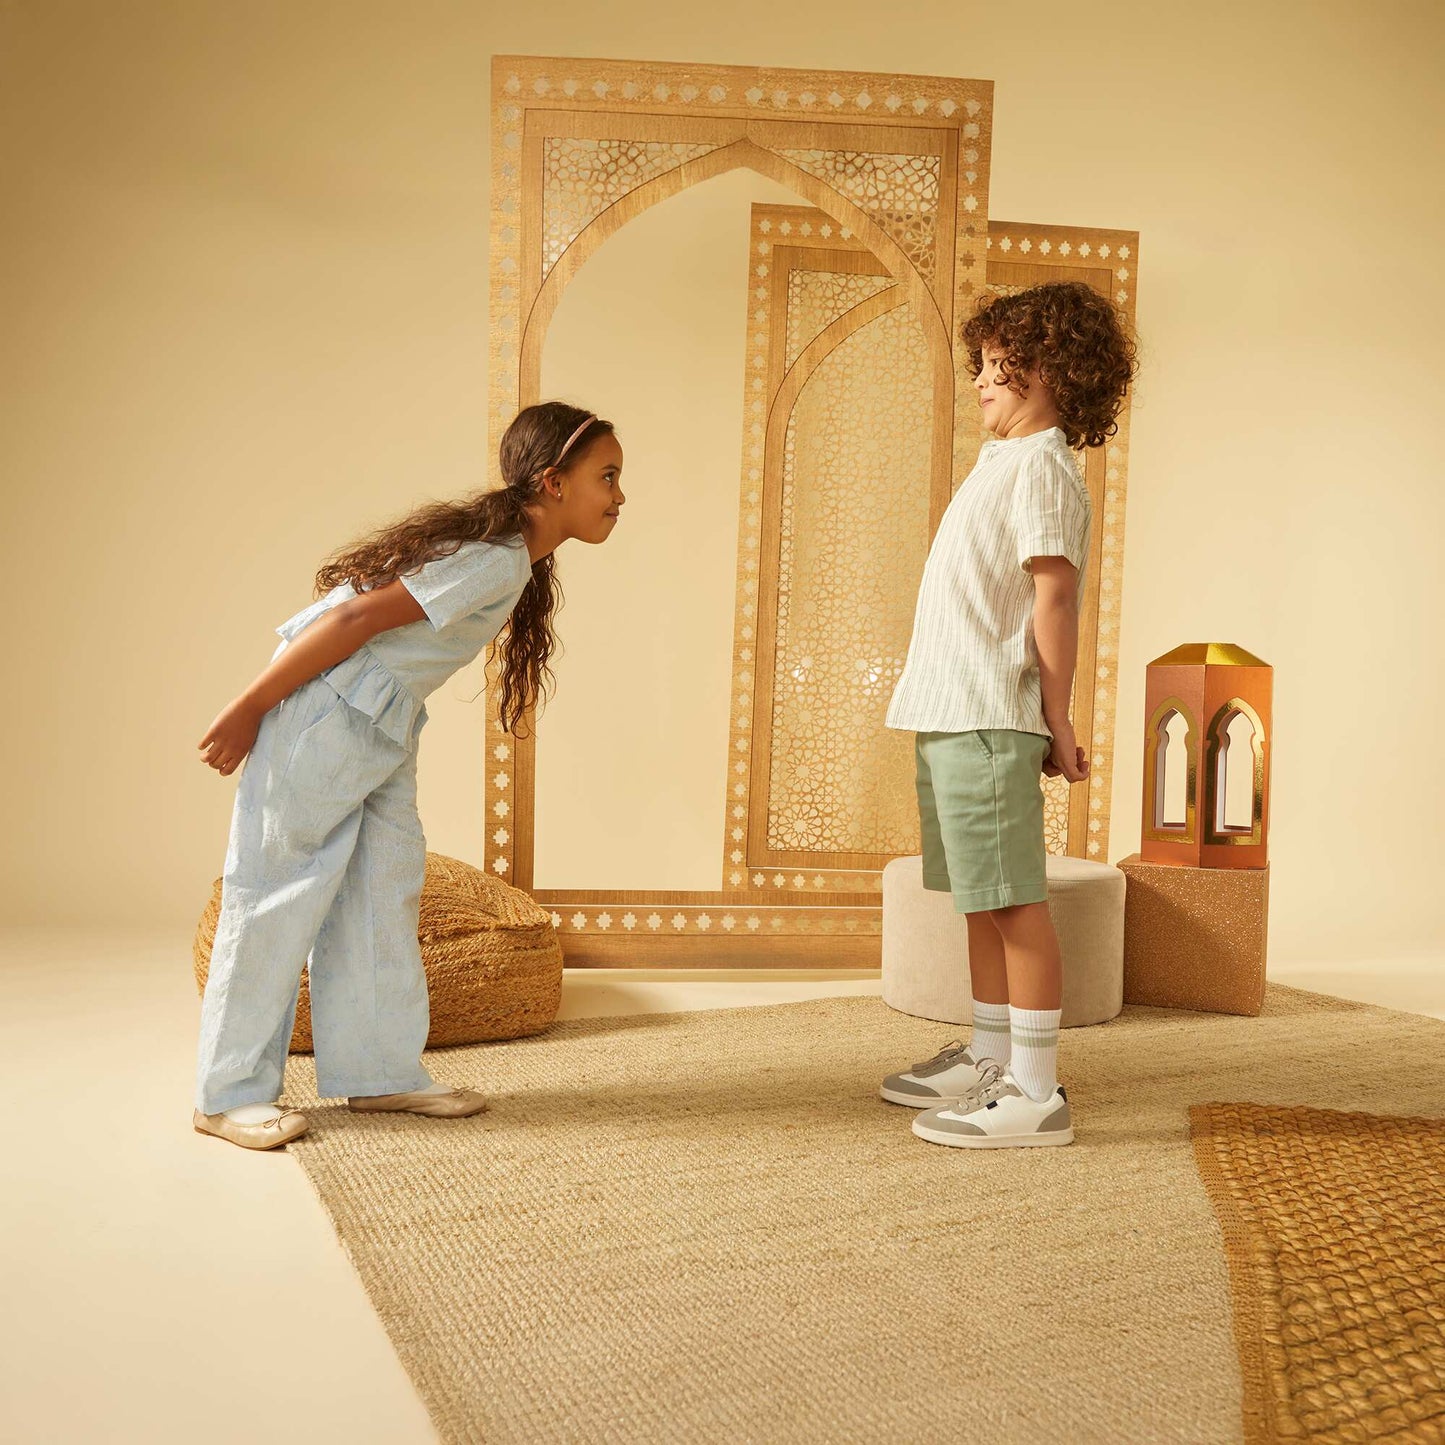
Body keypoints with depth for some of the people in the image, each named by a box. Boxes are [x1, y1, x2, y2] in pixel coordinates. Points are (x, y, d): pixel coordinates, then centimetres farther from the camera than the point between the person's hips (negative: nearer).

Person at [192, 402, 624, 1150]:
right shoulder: (498, 558, -20)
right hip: (323, 711, -10)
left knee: (385, 892, 10)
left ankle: (381, 1073, 19)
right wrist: (247, 711, -19)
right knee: (278, 895, -2)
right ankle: (229, 1094, 9)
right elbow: (355, 618, -22)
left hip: (381, 725, 10)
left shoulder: (520, 560, 11)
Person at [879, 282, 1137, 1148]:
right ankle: (989, 1060, 26)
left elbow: (1054, 597, -15)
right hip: (954, 716, 10)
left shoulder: (1040, 466, -9)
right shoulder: (1006, 463, 21)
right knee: (983, 899, 15)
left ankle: (1037, 1092, 1)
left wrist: (1057, 724, -15)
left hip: (990, 720, -10)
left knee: (1015, 901, -6)